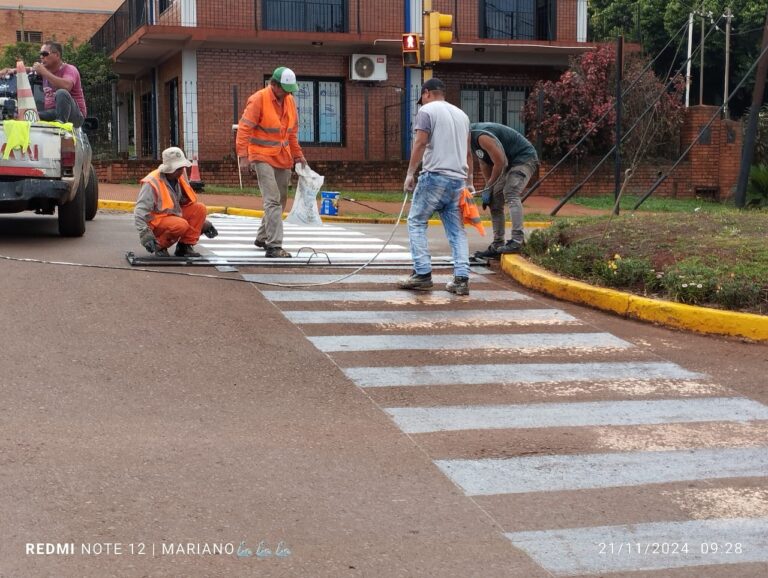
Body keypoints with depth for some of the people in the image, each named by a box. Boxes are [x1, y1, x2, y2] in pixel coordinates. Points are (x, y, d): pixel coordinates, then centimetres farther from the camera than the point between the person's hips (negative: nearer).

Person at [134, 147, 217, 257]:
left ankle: (185, 246, -6)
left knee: (200, 208, -11)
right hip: (156, 221, -8)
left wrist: (203, 223, 16)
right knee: (181, 225, -36)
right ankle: (159, 246, -8)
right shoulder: (152, 183, -20)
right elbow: (140, 211, -23)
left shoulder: (180, 178, 3)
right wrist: (145, 234, -33)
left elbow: (189, 202, 18)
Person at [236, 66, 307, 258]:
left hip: (283, 158, 7)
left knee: (281, 200, 14)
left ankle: (262, 237, 30)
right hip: (263, 157, -7)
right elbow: (244, 128, -15)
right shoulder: (258, 99, -13)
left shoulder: (290, 100, 8)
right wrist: (243, 156, -21)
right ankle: (274, 246, -15)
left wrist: (298, 154, 18)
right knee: (273, 200, -15)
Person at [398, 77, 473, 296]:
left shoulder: (427, 110, 1)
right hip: (458, 179, 6)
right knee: (457, 230, 7)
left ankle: (422, 274, -4)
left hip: (434, 175, -6)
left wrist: (410, 173, -7)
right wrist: (469, 178, 30)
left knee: (416, 222, 3)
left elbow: (420, 143, -9)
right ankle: (461, 278, -2)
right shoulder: (461, 114, 21)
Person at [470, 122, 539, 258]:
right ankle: (497, 246, 9)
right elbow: (485, 163, 12)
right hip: (509, 162, 10)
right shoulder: (473, 138, 3)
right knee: (494, 200, 7)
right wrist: (488, 188, 6)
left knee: (510, 194, -28)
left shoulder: (482, 137, -28)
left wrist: (488, 188, -14)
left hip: (525, 158, -10)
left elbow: (500, 163, -25)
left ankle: (517, 241, -37)